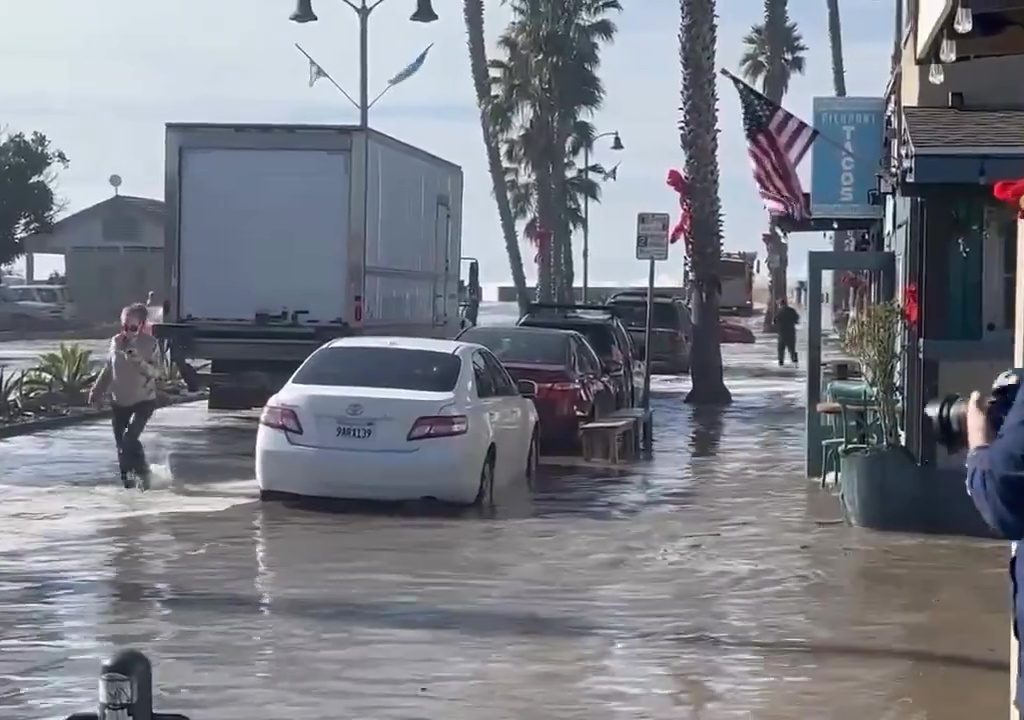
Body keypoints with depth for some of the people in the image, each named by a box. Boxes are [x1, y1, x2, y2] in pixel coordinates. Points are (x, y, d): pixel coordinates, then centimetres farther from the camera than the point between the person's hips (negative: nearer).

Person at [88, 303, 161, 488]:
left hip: (144, 400, -4)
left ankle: (143, 472, 2)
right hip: (120, 401, 4)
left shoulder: (150, 343, -11)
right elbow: (108, 369, 12)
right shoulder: (116, 342, 0)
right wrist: (97, 391, 11)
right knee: (120, 441, 6)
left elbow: (156, 372, -13)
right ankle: (126, 475, 23)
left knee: (130, 438, -18)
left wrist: (139, 362, -29)